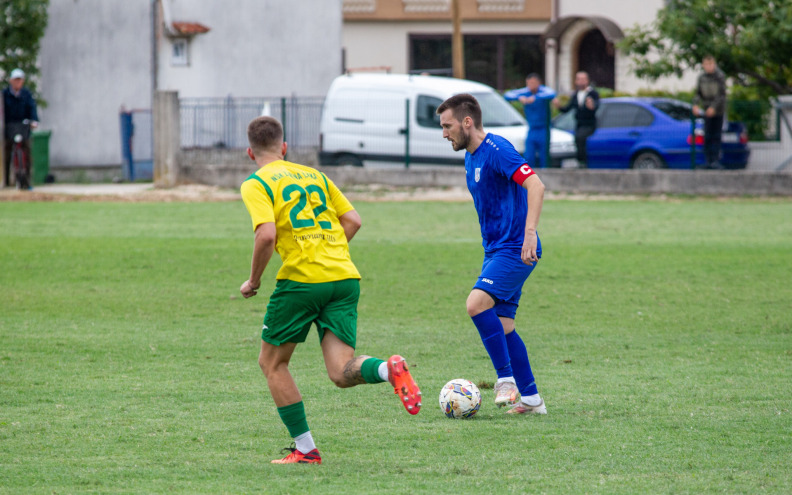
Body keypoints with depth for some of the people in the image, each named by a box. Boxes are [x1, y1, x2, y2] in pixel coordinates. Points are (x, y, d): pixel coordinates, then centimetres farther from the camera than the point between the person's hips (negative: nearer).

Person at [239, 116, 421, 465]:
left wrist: (253, 281, -1)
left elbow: (266, 235, -14)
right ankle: (389, 369, -31)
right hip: (345, 277, 5)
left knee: (272, 363, 14)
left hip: (300, 279, -5)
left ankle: (305, 449, 12)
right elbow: (353, 220, 18)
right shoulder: (314, 175, 21)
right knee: (341, 373, 0)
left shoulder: (256, 184, 1)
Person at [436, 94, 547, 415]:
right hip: (496, 251, 10)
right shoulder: (472, 157, 15)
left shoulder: (496, 150, -16)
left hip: (515, 250, -10)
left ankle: (506, 378, -15)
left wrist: (529, 234, -37)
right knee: (502, 326, 7)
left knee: (477, 303, -24)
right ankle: (531, 399, 13)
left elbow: (535, 186, -28)